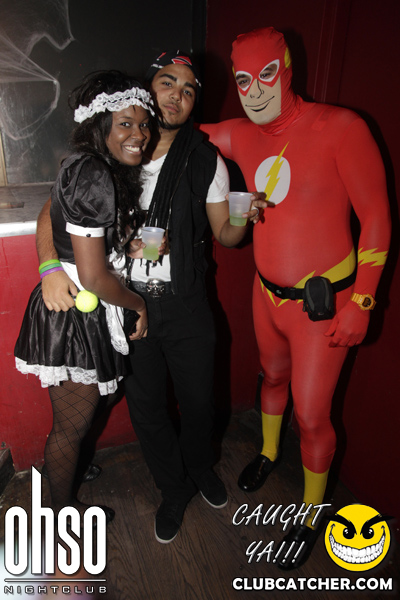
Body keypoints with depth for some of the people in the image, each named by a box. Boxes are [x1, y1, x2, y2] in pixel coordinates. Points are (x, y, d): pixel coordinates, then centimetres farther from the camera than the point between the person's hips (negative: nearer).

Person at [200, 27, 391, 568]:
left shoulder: (339, 128, -14)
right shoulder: (240, 136, 2)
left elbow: (376, 217, -12)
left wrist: (361, 303, -14)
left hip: (322, 304, -5)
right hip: (267, 293, 5)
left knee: (311, 416, 4)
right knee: (274, 376, 26)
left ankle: (311, 517, 32)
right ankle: (269, 452, 56)